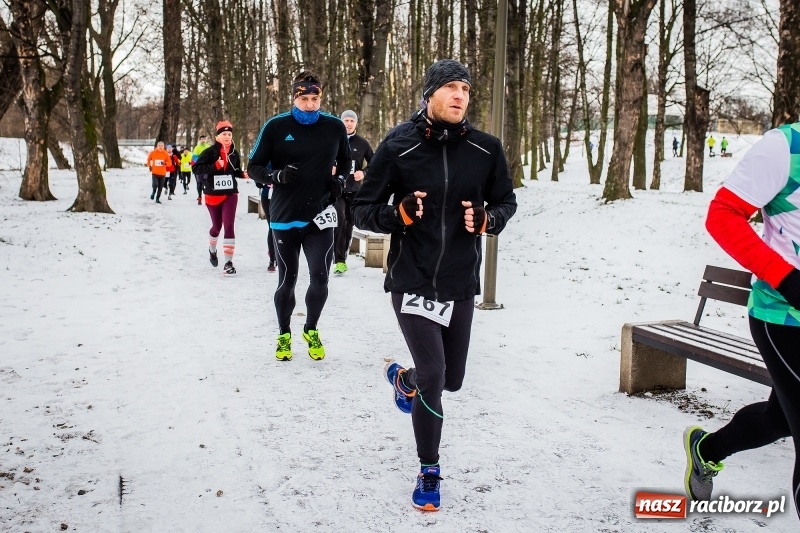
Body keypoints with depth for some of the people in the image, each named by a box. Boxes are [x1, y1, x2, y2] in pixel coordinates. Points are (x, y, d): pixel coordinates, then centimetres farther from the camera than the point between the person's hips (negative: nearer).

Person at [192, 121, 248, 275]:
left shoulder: (234, 153, 1)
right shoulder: (210, 152, -11)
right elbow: (196, 168, -17)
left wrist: (243, 174, -6)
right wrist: (215, 166, -27)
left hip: (231, 194, 1)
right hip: (213, 195, -1)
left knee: (229, 226, -11)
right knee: (217, 226, 13)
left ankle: (228, 262, -8)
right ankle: (212, 250, 46)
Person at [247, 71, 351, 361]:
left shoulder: (335, 127, 1)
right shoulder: (275, 127, -6)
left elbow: (346, 160, 18)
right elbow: (254, 167, -2)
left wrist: (340, 179, -2)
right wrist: (277, 176, -21)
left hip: (320, 217, 1)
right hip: (284, 217, -1)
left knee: (320, 279, -2)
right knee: (287, 280, 9)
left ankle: (311, 330, 24)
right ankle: (284, 335, 30)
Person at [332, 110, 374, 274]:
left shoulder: (362, 143, 4)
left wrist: (364, 173, -11)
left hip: (354, 191, 2)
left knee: (349, 224, 9)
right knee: (340, 220, -19)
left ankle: (343, 258, 22)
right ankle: (339, 260, -17)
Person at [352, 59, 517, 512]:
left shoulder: (486, 149, -3)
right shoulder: (398, 148, -9)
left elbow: (507, 201, 10)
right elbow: (363, 211, -4)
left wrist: (487, 219, -12)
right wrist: (401, 213, -23)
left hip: (461, 284, 4)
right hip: (412, 281, -3)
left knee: (451, 380, 15)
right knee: (432, 375, -11)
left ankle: (403, 378, 51)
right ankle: (430, 472, 12)